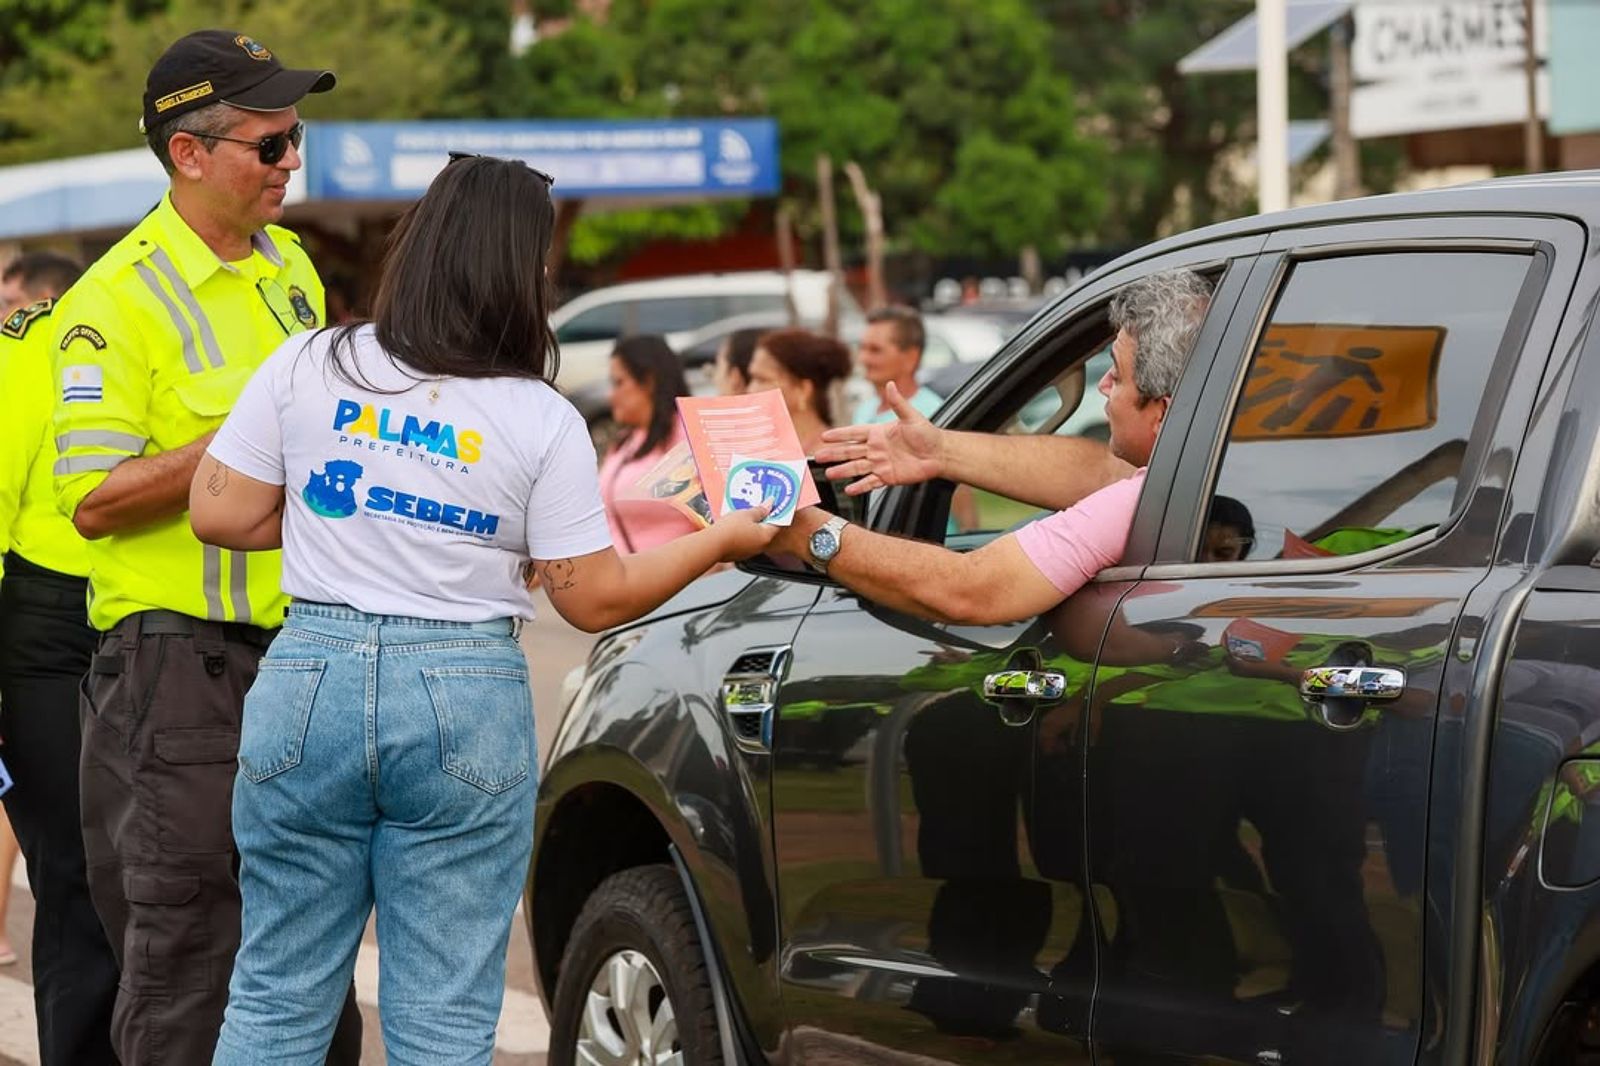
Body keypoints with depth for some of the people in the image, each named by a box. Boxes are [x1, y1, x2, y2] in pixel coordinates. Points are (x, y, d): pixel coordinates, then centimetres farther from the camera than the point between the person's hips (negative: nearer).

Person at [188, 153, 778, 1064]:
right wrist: (721, 542, 13)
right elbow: (596, 599, -1)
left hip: (312, 680, 2)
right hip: (468, 704, -2)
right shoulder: (543, 423, -5)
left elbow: (221, 514, 2)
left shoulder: (307, 368, 0)